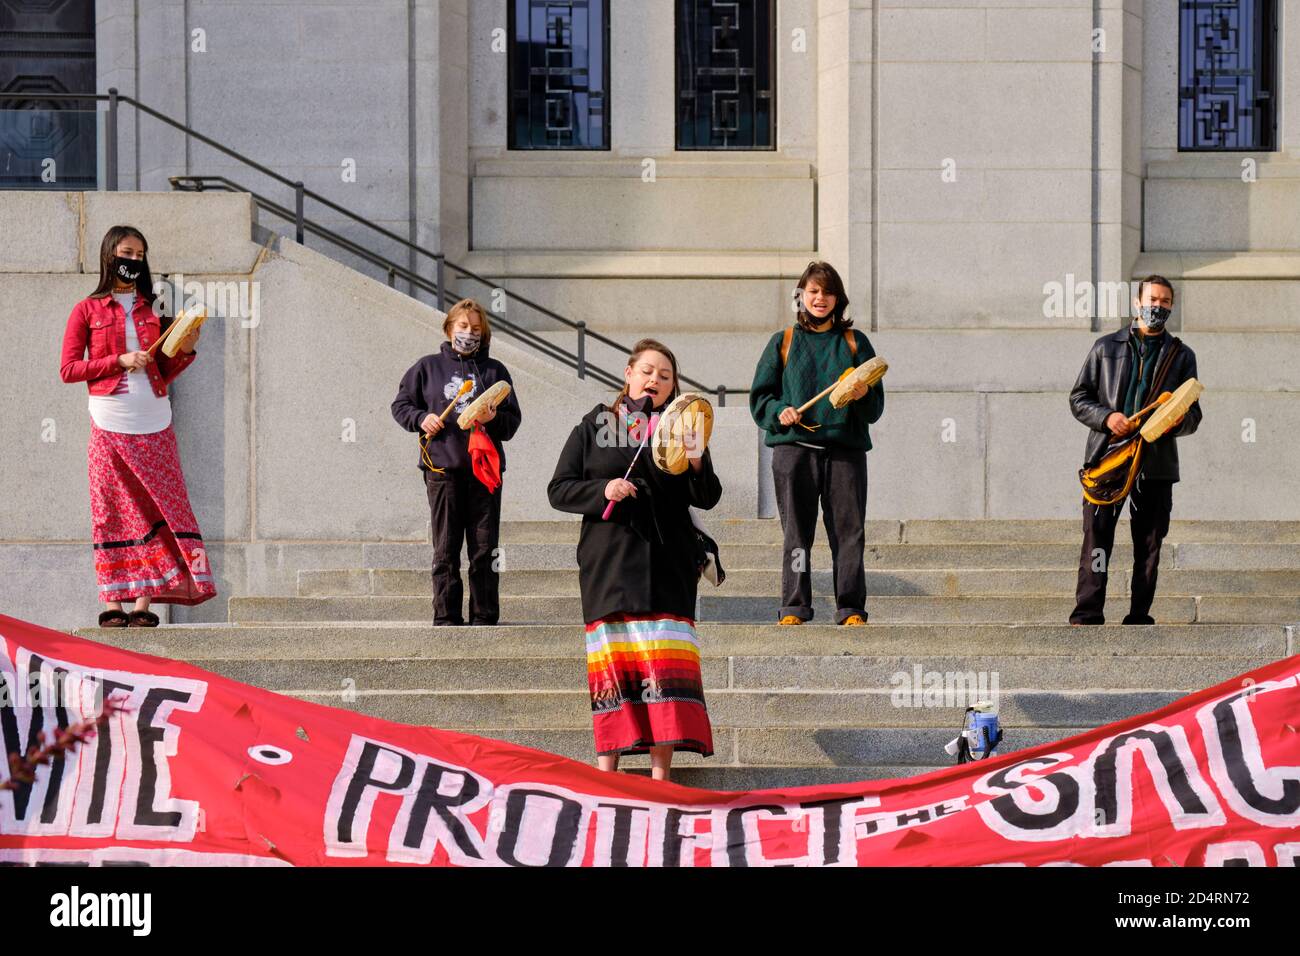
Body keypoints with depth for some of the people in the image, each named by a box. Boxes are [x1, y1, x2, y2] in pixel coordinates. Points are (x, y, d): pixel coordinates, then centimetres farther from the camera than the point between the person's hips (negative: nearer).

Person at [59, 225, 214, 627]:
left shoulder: (152, 310, 14)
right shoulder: (87, 311, 4)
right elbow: (68, 369, -2)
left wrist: (185, 351, -3)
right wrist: (119, 361, -12)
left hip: (153, 425, 3)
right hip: (109, 425, -3)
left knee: (154, 510, -3)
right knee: (111, 513, -2)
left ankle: (143, 603, -2)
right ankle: (112, 603, 0)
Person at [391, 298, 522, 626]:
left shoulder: (494, 371, 13)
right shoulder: (428, 367, 11)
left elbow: (513, 420, 11)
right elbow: (401, 405, 16)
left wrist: (494, 418, -10)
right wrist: (421, 418, -3)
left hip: (484, 468, 1)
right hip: (442, 467, -1)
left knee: (484, 548, 0)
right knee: (446, 549, -1)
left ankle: (484, 615, 5)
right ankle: (446, 616, 3)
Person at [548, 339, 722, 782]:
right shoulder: (593, 428, 9)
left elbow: (708, 498, 6)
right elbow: (559, 490, 6)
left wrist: (696, 465, -15)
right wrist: (602, 491, -12)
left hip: (667, 564, 0)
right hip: (609, 562, 0)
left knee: (666, 661, -7)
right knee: (612, 660, -2)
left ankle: (661, 771, -6)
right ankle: (606, 767, 3)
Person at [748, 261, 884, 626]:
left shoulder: (855, 342, 16)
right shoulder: (784, 343, 15)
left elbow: (876, 406, 13)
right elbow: (759, 396, 12)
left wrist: (863, 396, -9)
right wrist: (778, 412, -8)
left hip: (845, 446, 0)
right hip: (794, 446, 0)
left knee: (848, 531, -5)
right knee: (796, 532, -2)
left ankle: (851, 608, -2)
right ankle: (794, 607, 1)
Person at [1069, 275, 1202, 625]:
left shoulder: (1182, 356, 15)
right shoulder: (1106, 347, 13)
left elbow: (1193, 415, 12)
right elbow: (1078, 398, 11)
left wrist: (1177, 422, -12)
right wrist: (1107, 417, -8)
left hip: (1156, 461, 1)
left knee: (1149, 544, 2)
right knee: (1096, 537, -7)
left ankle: (1139, 616, 7)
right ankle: (1087, 615, -6)